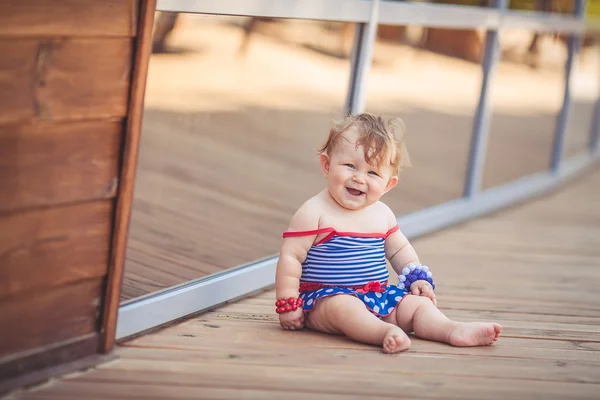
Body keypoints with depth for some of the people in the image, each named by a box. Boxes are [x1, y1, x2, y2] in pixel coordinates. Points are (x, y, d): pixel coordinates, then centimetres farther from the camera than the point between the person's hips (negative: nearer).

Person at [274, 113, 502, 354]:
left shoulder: (382, 215, 10)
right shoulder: (315, 213, -10)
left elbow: (399, 250, 25)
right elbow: (290, 257, -11)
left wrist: (417, 278, 10)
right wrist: (288, 304, -13)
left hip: (377, 295, 7)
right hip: (325, 297, -7)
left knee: (417, 303, -10)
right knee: (343, 307, -38)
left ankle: (453, 330, -30)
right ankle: (386, 333, -59)